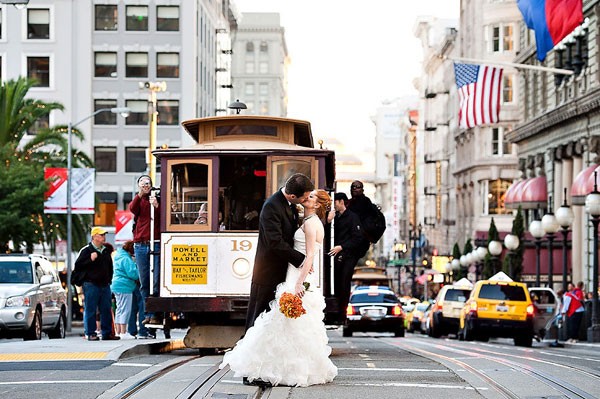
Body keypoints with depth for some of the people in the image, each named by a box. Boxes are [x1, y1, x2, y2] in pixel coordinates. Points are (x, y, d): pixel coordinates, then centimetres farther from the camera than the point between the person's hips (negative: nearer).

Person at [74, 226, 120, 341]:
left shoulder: (106, 251, 17)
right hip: (91, 285, -6)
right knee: (90, 310, -4)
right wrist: (90, 260, -19)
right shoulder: (86, 250, -3)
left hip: (105, 285, 6)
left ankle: (107, 333, 11)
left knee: (106, 310, 6)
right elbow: (78, 265, -8)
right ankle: (90, 334, -1)